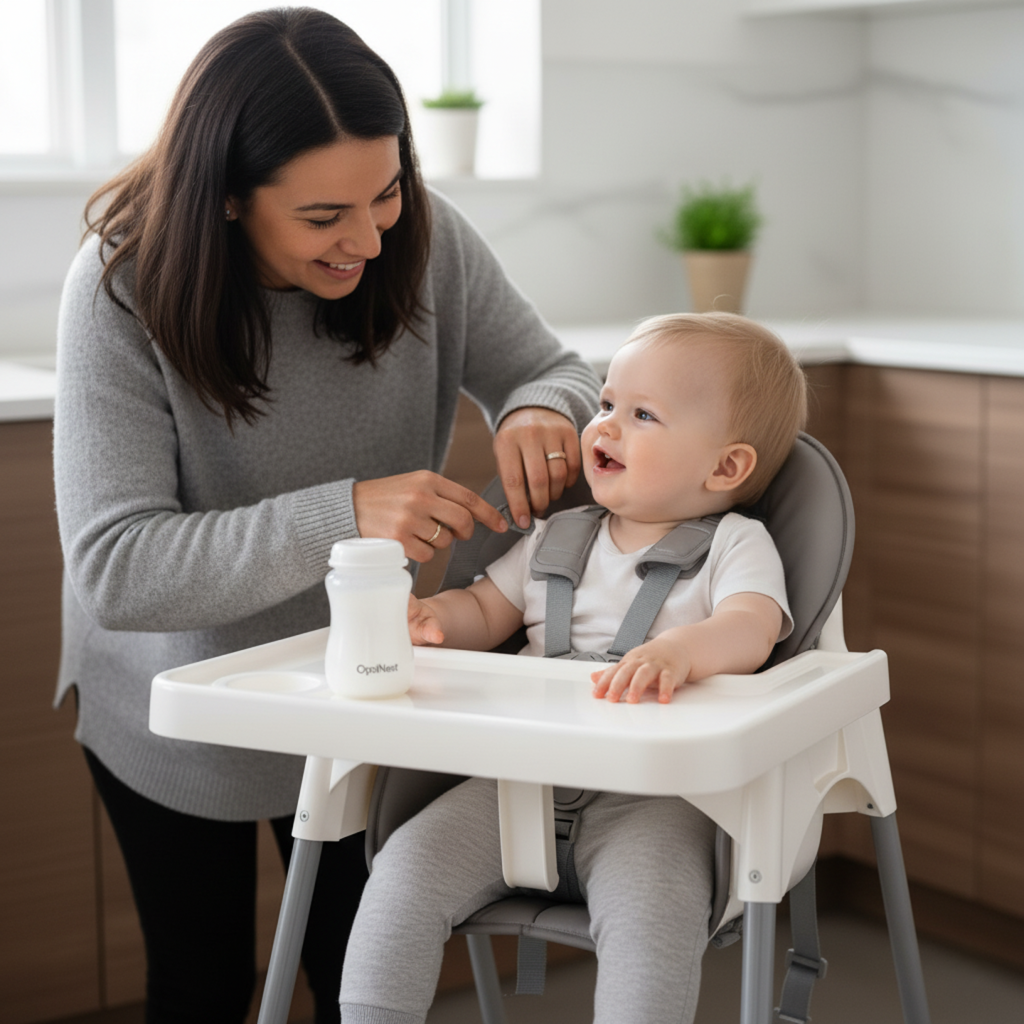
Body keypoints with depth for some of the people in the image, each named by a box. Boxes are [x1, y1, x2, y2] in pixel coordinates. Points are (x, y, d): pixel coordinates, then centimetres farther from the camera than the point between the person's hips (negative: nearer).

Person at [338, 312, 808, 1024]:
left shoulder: (736, 544, 4)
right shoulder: (557, 538, 19)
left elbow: (750, 630, -14)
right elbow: (485, 612, 24)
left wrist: (679, 650, -38)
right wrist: (431, 617, -1)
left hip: (650, 792, -4)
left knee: (650, 913, -32)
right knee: (408, 865, -14)